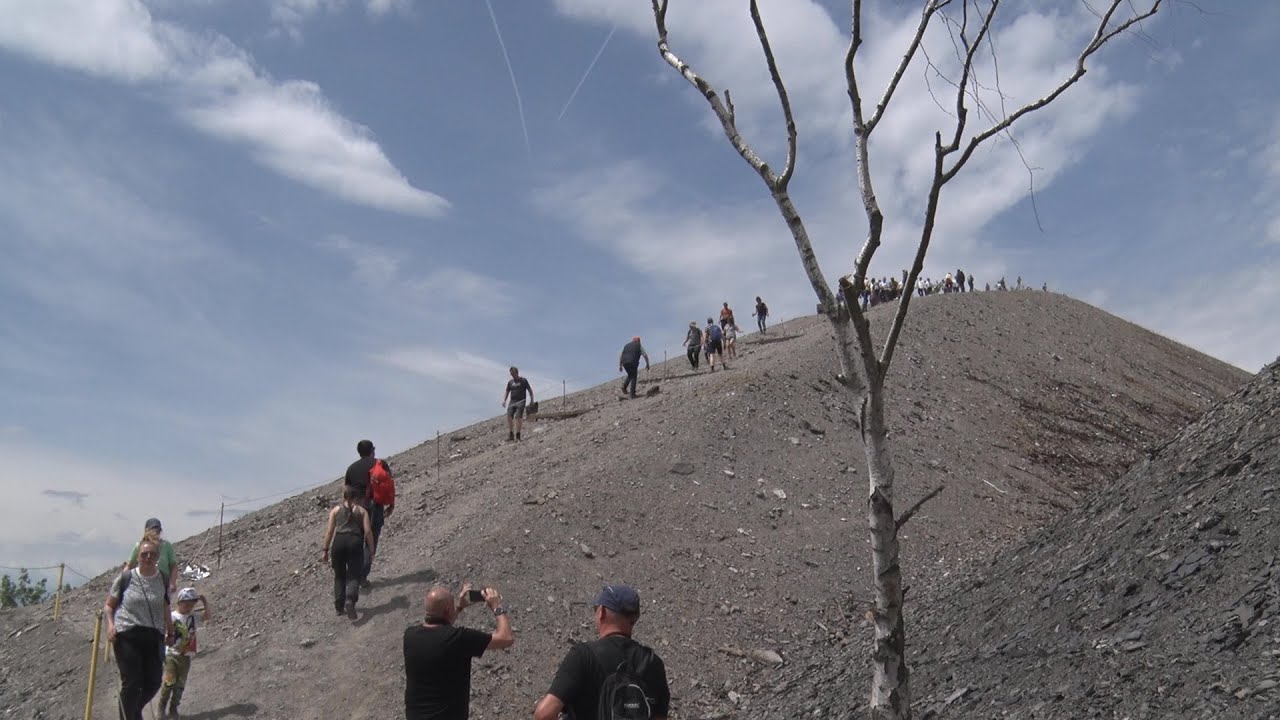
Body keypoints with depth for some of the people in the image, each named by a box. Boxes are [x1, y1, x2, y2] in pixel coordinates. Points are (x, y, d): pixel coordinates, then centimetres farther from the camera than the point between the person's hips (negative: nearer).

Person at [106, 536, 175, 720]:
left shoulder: (163, 580, 6)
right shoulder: (126, 577, -2)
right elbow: (108, 605, 7)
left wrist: (170, 631, 21)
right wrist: (110, 624, -10)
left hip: (154, 636, 3)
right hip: (127, 636, -3)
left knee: (153, 683, 5)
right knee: (131, 683, -5)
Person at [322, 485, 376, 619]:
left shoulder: (336, 509, 13)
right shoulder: (362, 511, 11)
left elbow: (329, 531, 6)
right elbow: (368, 531, 2)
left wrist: (326, 550, 9)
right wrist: (371, 551, 5)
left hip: (338, 542, 1)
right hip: (355, 542, -1)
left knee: (339, 576, 17)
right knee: (354, 576, 2)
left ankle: (339, 606, 18)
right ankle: (350, 600, -23)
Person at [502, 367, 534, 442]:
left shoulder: (523, 380, 5)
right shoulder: (510, 382, 16)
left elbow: (529, 390, 6)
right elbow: (507, 391, 20)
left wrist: (532, 399, -4)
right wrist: (504, 400, 5)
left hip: (521, 401, -4)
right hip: (512, 402, 4)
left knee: (518, 417, -14)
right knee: (509, 417, -9)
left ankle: (517, 435, -11)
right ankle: (510, 435, -5)